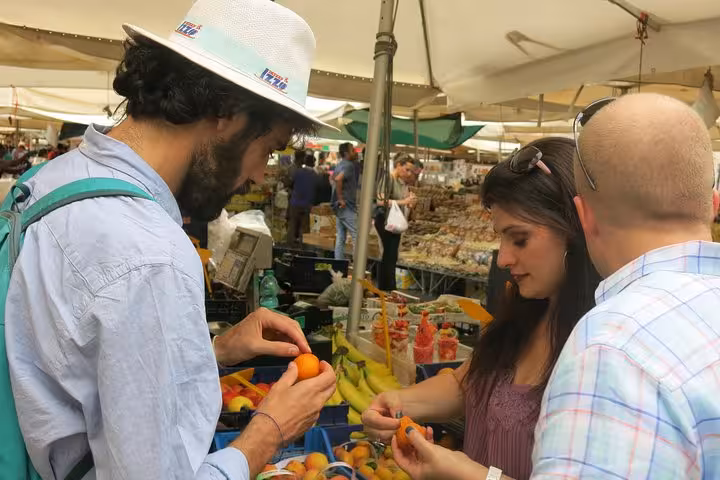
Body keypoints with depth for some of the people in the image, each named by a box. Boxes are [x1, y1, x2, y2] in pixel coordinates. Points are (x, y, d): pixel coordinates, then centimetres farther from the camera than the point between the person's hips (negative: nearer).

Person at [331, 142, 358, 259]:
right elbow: (338, 179, -30)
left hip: (341, 206, 10)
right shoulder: (349, 165, -14)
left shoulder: (341, 164, 16)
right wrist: (340, 198, -23)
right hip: (346, 206, -10)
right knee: (357, 236, -9)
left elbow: (334, 177, 31)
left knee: (340, 237, 11)